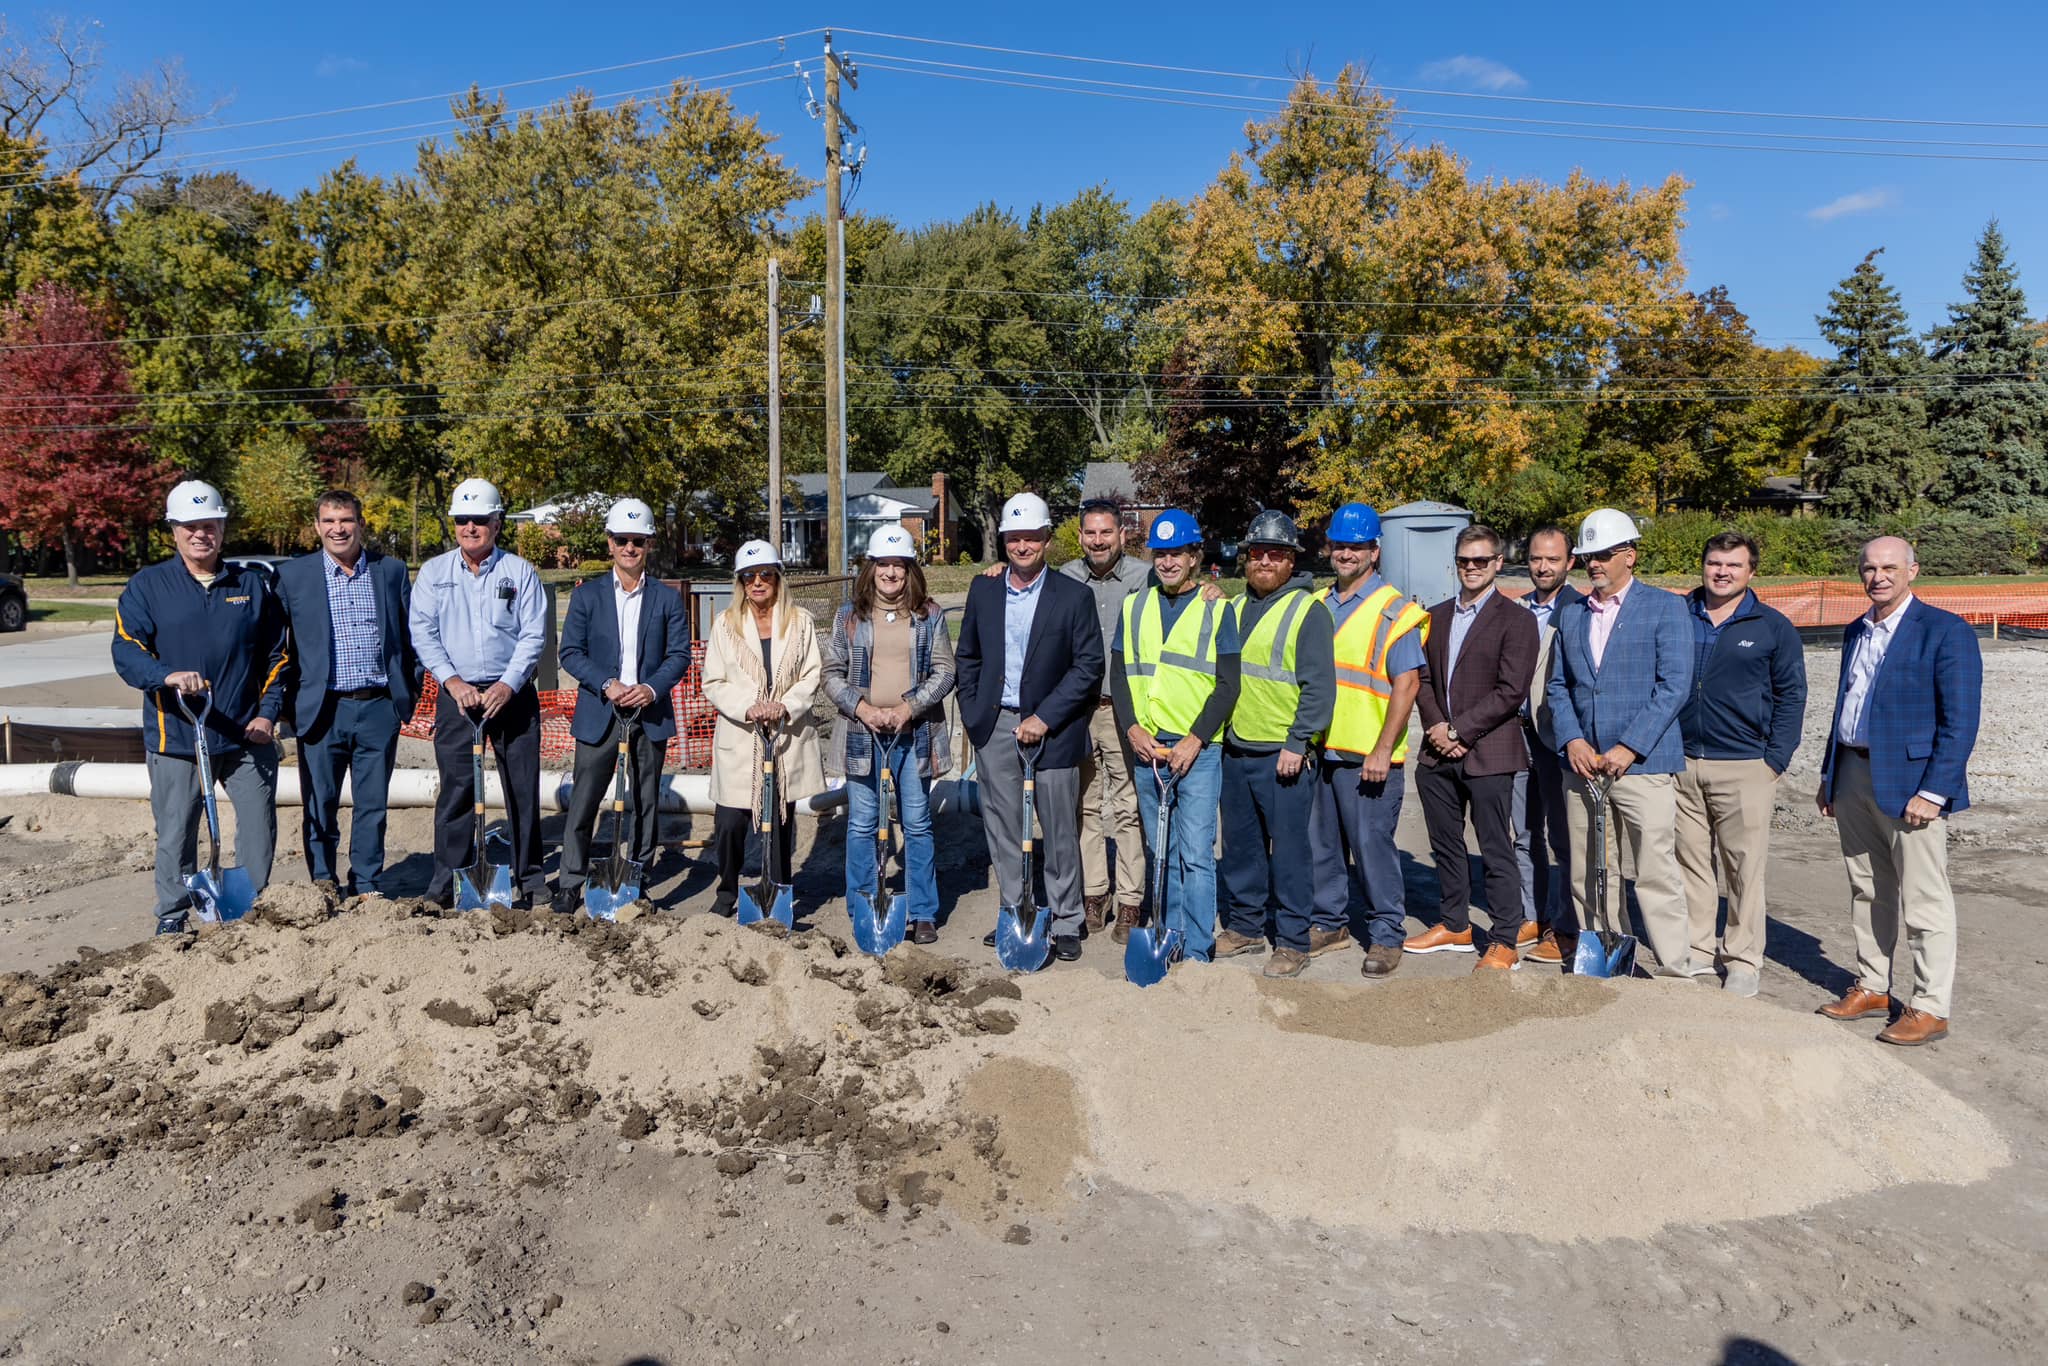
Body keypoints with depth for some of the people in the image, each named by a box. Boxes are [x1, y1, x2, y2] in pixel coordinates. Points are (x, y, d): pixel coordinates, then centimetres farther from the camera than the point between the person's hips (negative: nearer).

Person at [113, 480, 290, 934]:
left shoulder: (253, 585, 10)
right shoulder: (147, 586, 4)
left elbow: (277, 655, 14)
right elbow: (126, 651, -6)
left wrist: (268, 713, 2)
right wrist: (168, 676, -27)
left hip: (248, 737, 2)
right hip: (175, 739, -1)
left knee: (259, 826, 5)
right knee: (176, 833, 6)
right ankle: (173, 913, 22)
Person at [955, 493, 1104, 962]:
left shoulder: (1073, 596, -5)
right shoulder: (983, 592, 7)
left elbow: (1089, 666, -8)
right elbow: (967, 657, 14)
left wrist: (1045, 718, -14)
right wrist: (972, 713, 4)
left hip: (1052, 728, -3)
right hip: (994, 727, 4)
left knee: (1060, 831, 3)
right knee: (1002, 827, 10)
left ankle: (1066, 924, 15)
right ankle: (1014, 915, 23)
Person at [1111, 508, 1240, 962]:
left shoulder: (1217, 610, 1)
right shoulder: (1134, 607, 12)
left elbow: (1228, 684, -3)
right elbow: (1118, 673, 10)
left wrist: (1194, 740, -13)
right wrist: (1132, 728, -5)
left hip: (1198, 750, -4)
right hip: (1146, 747, 4)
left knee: (1195, 854, -7)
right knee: (1161, 854, 12)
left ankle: (1196, 953, 1)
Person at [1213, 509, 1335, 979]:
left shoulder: (1308, 611, -7)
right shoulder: (1235, 607, 14)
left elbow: (1319, 687, -12)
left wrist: (1297, 744, -17)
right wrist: (1214, 733, 16)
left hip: (1284, 756, -7)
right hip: (1235, 750, 7)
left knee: (1289, 849, -1)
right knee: (1240, 846, 14)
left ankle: (1292, 941, 10)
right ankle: (1245, 927, 27)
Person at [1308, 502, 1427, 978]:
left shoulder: (1394, 610, -6)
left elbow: (1407, 684, -12)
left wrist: (1382, 750, -17)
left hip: (1367, 757, -6)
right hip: (1319, 751, 6)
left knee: (1372, 846, 0)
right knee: (1320, 844, 13)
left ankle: (1386, 936, 14)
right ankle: (1329, 923, 29)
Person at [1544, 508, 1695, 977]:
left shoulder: (1665, 607, -1)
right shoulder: (1571, 613, 14)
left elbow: (1675, 686, -9)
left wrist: (1628, 748, -15)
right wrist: (1572, 740, -3)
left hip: (1644, 763, -5)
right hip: (1583, 763, 5)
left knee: (1656, 875, -5)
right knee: (1587, 875, 9)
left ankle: (1674, 973, 5)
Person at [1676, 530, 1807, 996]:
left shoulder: (1773, 627, 4)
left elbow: (1791, 695, 5)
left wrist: (1775, 760, -4)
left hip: (1744, 766, -2)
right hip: (1680, 762, 2)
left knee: (1745, 866, 1)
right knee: (1691, 859, 8)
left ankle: (1743, 960, 12)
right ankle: (1698, 948, 20)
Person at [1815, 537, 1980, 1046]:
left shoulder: (1946, 632, -8)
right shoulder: (1855, 632, 13)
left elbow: (1960, 723, -12)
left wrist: (1932, 792, -17)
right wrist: (1829, 775, 15)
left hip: (1909, 782, -7)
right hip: (1853, 777, 7)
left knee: (1924, 900, 1)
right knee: (1868, 891, 15)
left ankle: (1930, 1008, 11)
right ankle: (1871, 988, 26)